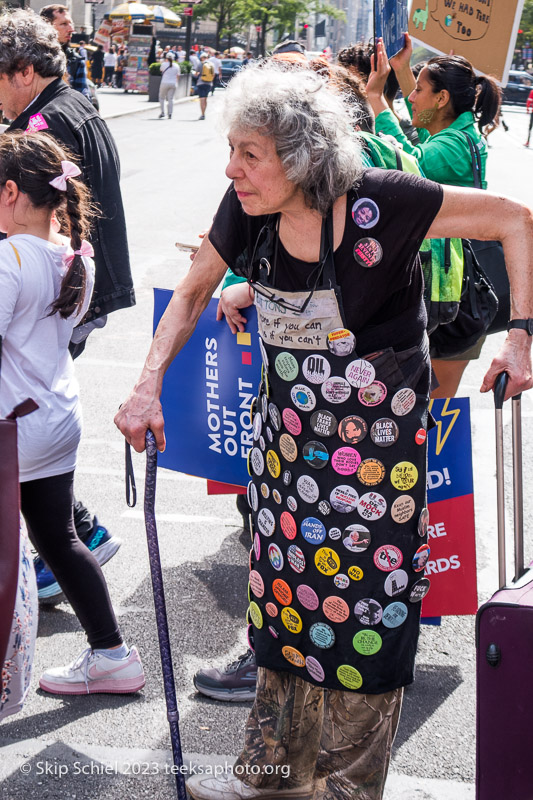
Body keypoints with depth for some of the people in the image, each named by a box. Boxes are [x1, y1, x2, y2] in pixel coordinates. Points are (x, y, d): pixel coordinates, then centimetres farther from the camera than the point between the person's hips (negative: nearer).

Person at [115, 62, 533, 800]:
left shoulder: (380, 202, -24)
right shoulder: (247, 209, -10)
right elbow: (194, 292, 5)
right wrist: (148, 386, -7)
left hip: (377, 433, -5)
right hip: (290, 421, 5)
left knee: (361, 598, 2)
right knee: (285, 585, 12)